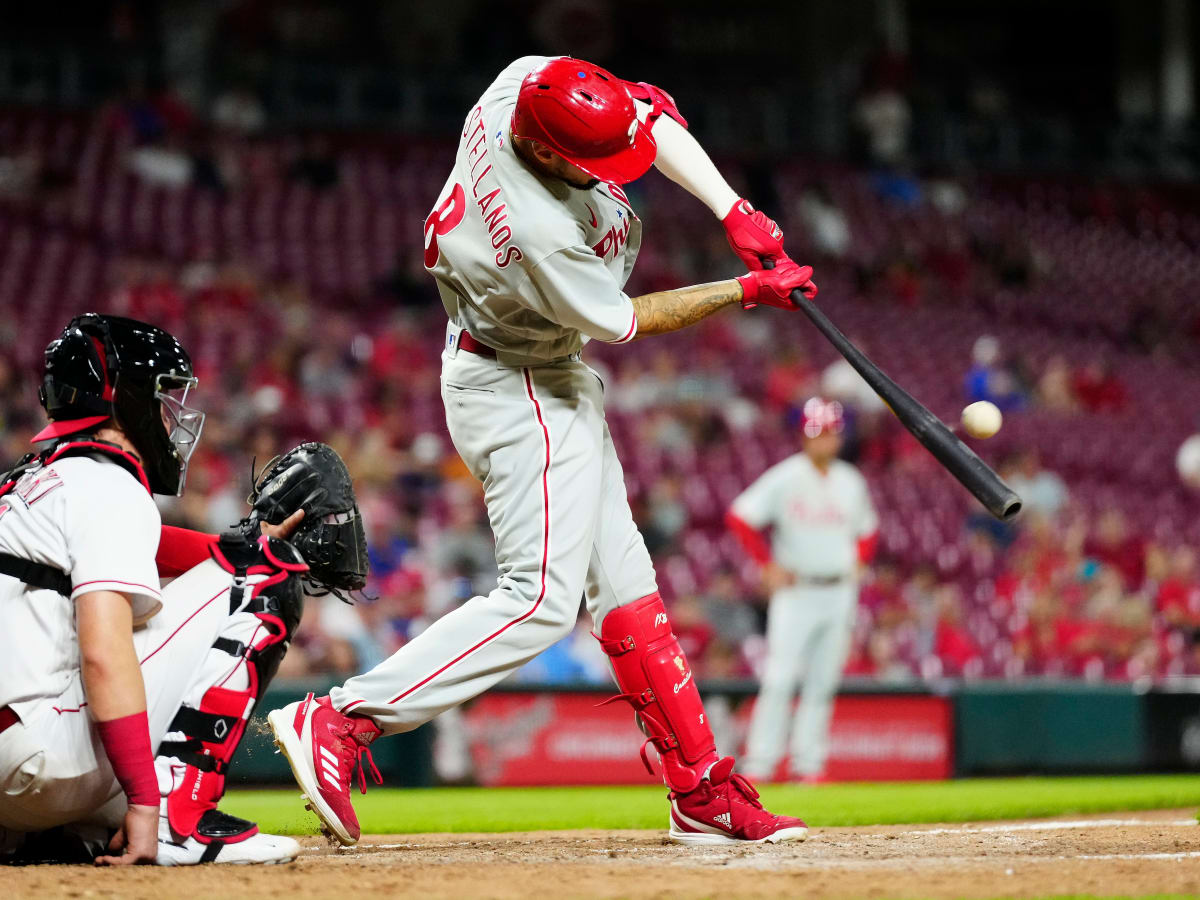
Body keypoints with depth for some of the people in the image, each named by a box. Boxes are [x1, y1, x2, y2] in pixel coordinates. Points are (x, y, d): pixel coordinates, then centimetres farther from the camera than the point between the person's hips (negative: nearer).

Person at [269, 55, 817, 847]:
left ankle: (704, 793, 17)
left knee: (622, 579, 12)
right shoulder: (541, 233, -35)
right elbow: (622, 323, -18)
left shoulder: (530, 80, -15)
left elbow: (654, 113, -1)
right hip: (521, 392, -10)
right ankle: (339, 722, -16)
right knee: (543, 599, -13)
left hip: (552, 383, 10)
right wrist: (745, 291, -9)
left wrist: (734, 211, -12)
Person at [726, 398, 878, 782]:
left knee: (823, 683, 5)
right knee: (779, 679, -11)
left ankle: (808, 764, 10)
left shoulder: (851, 482, 9)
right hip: (796, 590, -5)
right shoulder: (785, 478, -7)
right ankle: (760, 763, -9)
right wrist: (769, 565, -9)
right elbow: (739, 517, -8)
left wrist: (856, 562, 5)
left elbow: (867, 531, 23)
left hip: (839, 592, 5)